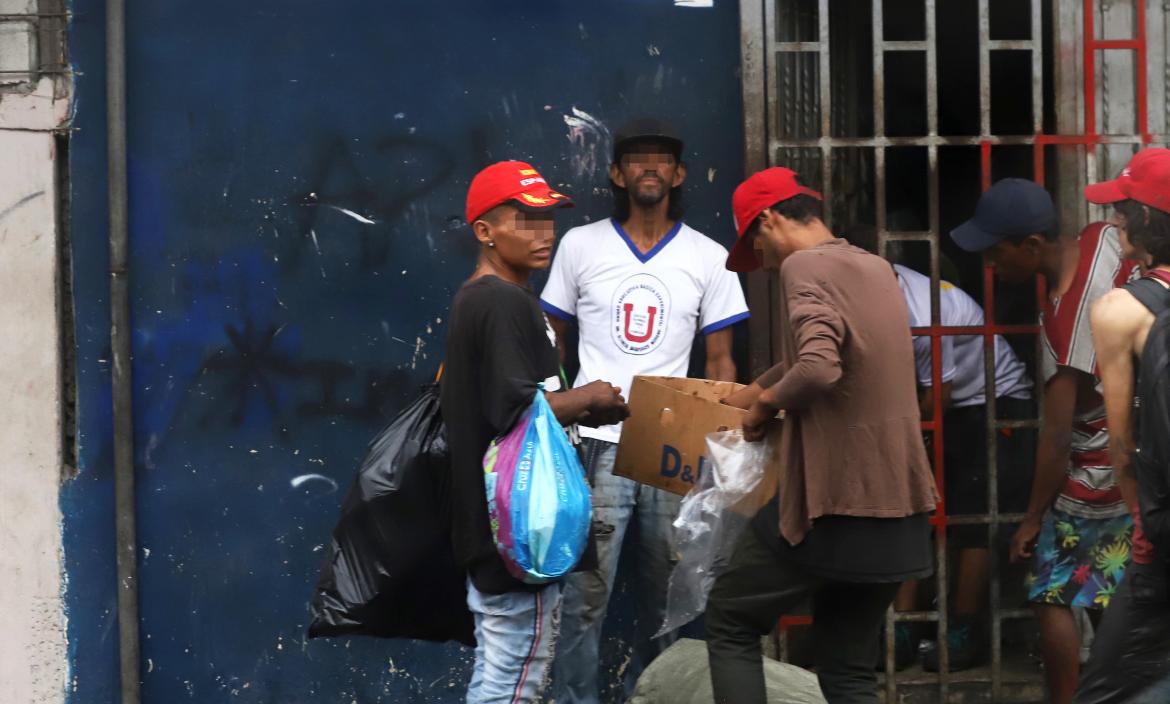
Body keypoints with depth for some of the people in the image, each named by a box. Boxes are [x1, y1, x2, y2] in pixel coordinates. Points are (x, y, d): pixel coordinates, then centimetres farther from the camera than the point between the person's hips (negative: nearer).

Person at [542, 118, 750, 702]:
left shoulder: (708, 258, 6)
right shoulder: (581, 246, 5)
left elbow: (720, 362, 9)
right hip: (598, 444, -2)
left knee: (664, 593, 6)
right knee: (585, 592, -9)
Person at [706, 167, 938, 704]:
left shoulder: (805, 266, -11)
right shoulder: (876, 270, 16)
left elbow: (817, 369, -27)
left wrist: (768, 402, -9)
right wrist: (752, 392, 33)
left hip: (834, 501, -8)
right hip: (898, 506, 8)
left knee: (730, 621, 11)